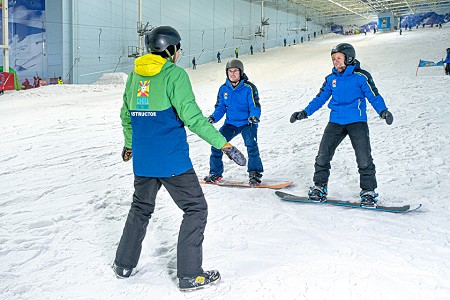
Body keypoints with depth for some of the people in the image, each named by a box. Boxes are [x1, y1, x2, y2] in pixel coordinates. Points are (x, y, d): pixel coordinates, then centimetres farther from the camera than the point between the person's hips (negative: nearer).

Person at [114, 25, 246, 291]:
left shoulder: (136, 74, 9)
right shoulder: (174, 74, -10)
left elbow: (126, 114, 18)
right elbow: (192, 116, -19)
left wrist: (129, 144, 34)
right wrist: (224, 144, -18)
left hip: (142, 159, 7)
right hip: (171, 159, -7)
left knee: (141, 208, 25)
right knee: (196, 209, 5)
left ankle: (124, 264, 31)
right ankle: (189, 274, 4)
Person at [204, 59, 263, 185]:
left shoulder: (248, 87, -12)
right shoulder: (223, 89, 1)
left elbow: (255, 106, -14)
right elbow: (220, 107, 7)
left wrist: (254, 116, -35)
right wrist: (213, 117, -11)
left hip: (247, 123, -4)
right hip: (230, 123, 4)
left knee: (251, 145, -24)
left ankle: (255, 174, -9)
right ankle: (215, 173, 13)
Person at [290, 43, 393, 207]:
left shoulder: (361, 76, -3)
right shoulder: (331, 78, 11)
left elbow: (374, 96, -5)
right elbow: (320, 98, 17)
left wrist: (383, 111, -22)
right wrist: (305, 112, 10)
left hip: (357, 122, -4)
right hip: (336, 122, 4)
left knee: (364, 158, -10)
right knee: (323, 155, 0)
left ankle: (368, 192, 1)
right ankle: (319, 187, 13)